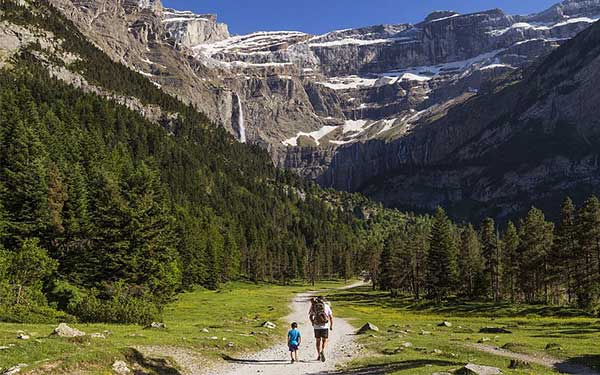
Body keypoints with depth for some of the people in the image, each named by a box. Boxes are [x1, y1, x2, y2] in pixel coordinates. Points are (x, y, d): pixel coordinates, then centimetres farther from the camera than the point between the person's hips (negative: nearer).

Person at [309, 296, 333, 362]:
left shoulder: (313, 306, 7)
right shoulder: (326, 306, 4)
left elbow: (310, 316, 13)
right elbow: (331, 317, 5)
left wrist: (313, 323, 30)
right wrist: (331, 326, 15)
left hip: (316, 326, 1)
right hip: (325, 326, -1)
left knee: (318, 340, 18)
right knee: (325, 341, 10)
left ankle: (319, 355, 18)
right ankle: (322, 351, -17)